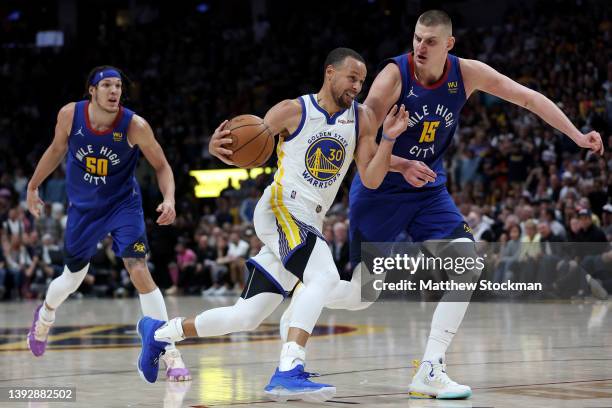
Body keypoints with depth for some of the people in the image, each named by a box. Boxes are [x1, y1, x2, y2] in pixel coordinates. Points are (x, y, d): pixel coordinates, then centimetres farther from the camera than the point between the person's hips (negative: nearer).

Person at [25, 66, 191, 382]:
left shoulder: (134, 125, -23)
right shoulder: (70, 115, -16)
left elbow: (162, 166, -13)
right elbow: (57, 150, 4)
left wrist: (169, 199, -31)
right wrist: (33, 186, 14)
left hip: (123, 204, -2)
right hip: (83, 207, 2)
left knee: (139, 271, -20)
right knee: (73, 278, 17)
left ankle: (171, 355, -16)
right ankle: (45, 314, 54)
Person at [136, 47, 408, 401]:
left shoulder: (361, 119, 6)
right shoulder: (293, 111, -6)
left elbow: (371, 179, 1)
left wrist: (389, 138, -14)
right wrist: (219, 147, -24)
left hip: (309, 225, 6)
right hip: (279, 210, -6)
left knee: (247, 317, 9)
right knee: (326, 276, -32)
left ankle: (160, 331, 29)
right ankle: (288, 372, -37)